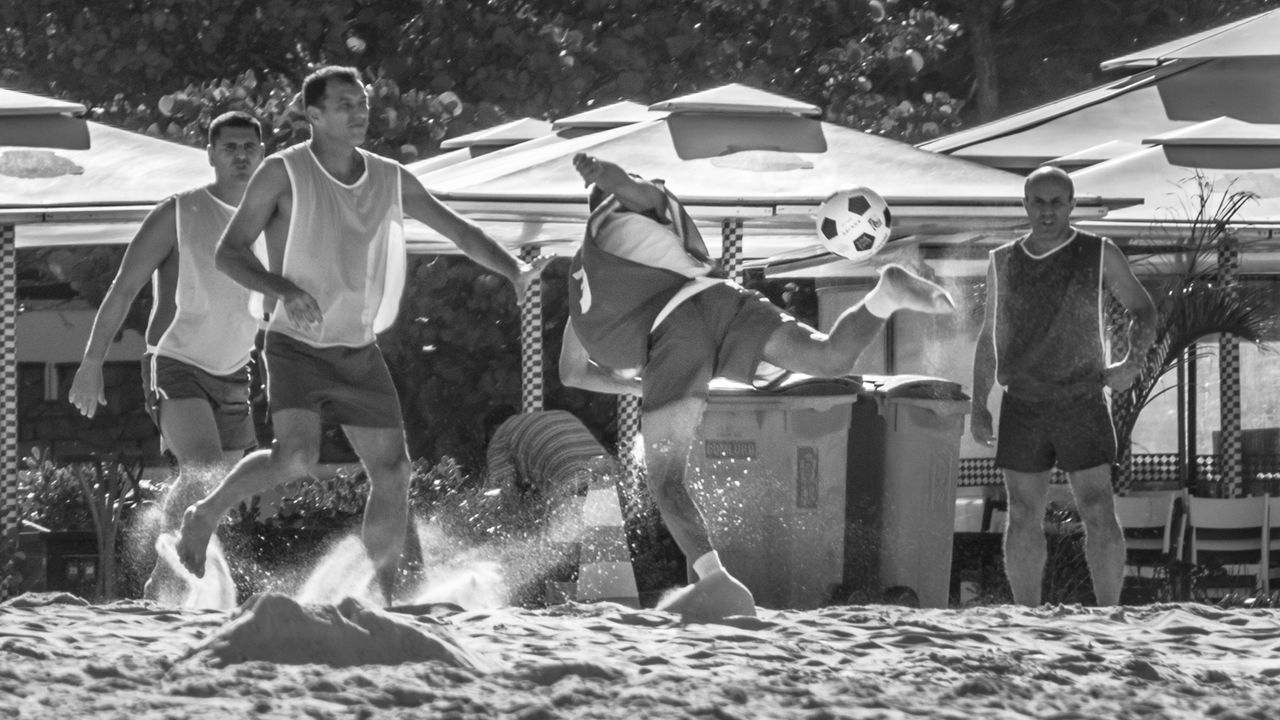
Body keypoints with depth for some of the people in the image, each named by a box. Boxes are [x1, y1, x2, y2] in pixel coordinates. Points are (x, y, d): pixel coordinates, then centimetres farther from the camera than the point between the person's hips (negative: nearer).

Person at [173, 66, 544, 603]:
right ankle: (205, 514, -2)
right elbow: (228, 253, -11)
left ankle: (384, 594, 11)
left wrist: (514, 271, -8)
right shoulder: (284, 173, -9)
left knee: (392, 473, -2)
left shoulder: (391, 180, 4)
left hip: (360, 352, 5)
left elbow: (460, 232, 10)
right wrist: (282, 290, -28)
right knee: (297, 458, -26)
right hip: (296, 349, -5)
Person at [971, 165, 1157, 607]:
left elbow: (1143, 311, 7)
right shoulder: (1003, 262, 5)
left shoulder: (1099, 255, -2)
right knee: (1024, 519, 2)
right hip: (1022, 408, 2)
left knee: (1099, 516, -8)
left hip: (1082, 404, -2)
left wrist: (1133, 362, -10)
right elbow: (989, 337, 13)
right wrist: (978, 405, 7)